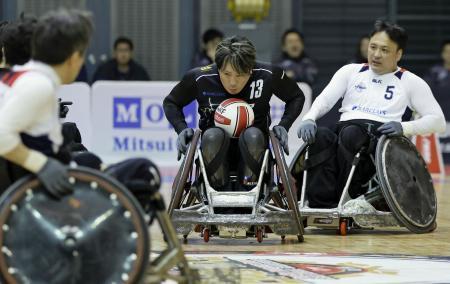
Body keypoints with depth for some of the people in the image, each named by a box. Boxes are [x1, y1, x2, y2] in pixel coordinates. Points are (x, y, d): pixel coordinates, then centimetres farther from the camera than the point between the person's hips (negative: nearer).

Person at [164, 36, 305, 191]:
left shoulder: (268, 75, -11)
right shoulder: (199, 78, -11)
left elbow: (296, 97, 9)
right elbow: (170, 102, 8)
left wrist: (283, 126, -7)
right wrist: (182, 129, -10)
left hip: (252, 148, 0)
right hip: (214, 148, 0)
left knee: (253, 135, -35)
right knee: (213, 135, -35)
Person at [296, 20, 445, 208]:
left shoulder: (410, 82, 16)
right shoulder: (351, 71, 23)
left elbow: (438, 121, 7)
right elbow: (325, 99, 9)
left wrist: (404, 128, -13)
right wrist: (309, 119, -15)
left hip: (381, 135, -2)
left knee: (350, 134, -37)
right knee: (320, 136, -33)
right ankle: (322, 202, -44)